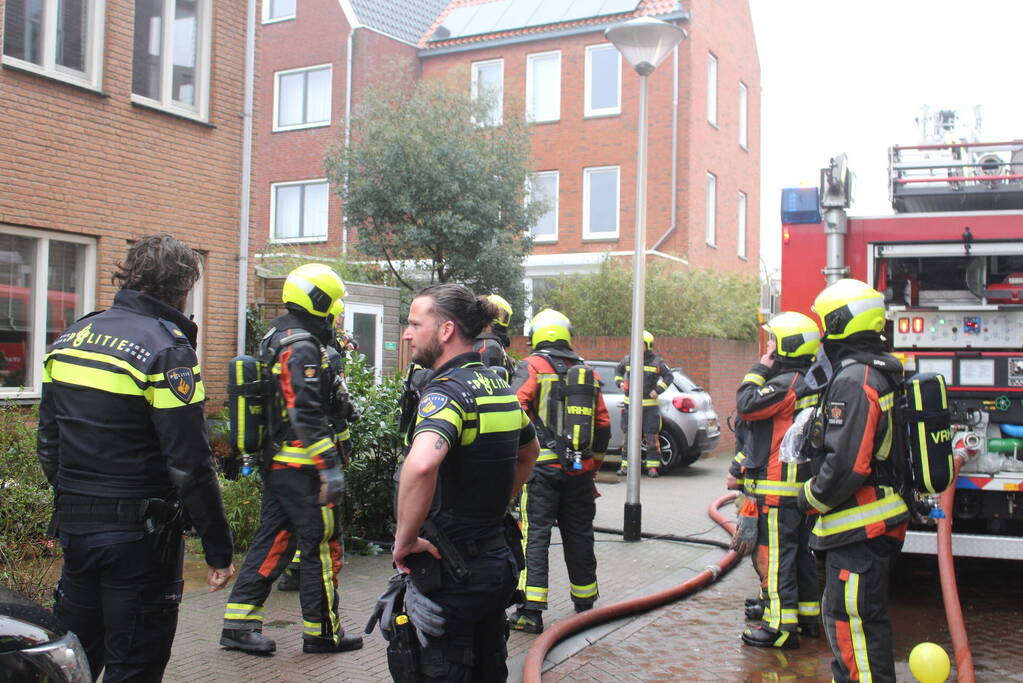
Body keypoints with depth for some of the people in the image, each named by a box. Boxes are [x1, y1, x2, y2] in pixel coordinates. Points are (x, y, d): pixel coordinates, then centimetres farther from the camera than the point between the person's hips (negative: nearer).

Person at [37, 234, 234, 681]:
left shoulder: (71, 338, 7)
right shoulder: (167, 349, -16)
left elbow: (48, 444, 13)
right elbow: (189, 465, -19)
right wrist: (219, 549, -12)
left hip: (74, 527, 7)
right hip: (139, 535, -7)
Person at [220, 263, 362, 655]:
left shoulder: (276, 339, 16)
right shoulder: (302, 347, -17)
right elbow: (308, 414, -24)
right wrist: (330, 465, -24)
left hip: (276, 462, 10)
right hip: (303, 466, -10)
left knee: (272, 541, 14)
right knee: (322, 545, 1)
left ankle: (239, 623, 16)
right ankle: (322, 632, 11)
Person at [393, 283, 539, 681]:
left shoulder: (446, 391, -19)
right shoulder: (500, 389, 8)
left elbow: (421, 465, -39)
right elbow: (529, 454, 27)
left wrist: (405, 538, -26)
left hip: (452, 575, -8)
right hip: (498, 560, 9)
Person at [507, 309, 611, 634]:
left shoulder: (533, 366, -4)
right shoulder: (588, 373, 12)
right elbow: (603, 426, 14)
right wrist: (594, 465, 22)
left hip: (543, 466, -5)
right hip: (580, 472, 5)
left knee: (535, 534, -2)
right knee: (579, 535, 15)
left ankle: (531, 610, -5)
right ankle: (584, 603, 27)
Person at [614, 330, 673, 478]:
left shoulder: (657, 362, -2)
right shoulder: (628, 360, 6)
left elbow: (668, 376, 4)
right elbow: (618, 370, 23)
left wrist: (658, 390, -8)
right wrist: (620, 382, 4)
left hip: (649, 407, -2)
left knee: (651, 438, -2)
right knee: (628, 436, 5)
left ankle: (652, 467, 5)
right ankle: (626, 465, 13)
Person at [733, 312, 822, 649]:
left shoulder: (786, 383, -19)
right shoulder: (811, 383, 12)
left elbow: (746, 405, -20)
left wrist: (759, 369, -11)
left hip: (778, 485, -10)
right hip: (804, 483, 10)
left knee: (775, 554, -4)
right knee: (800, 551, 18)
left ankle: (781, 627, 0)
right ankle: (808, 615, 28)